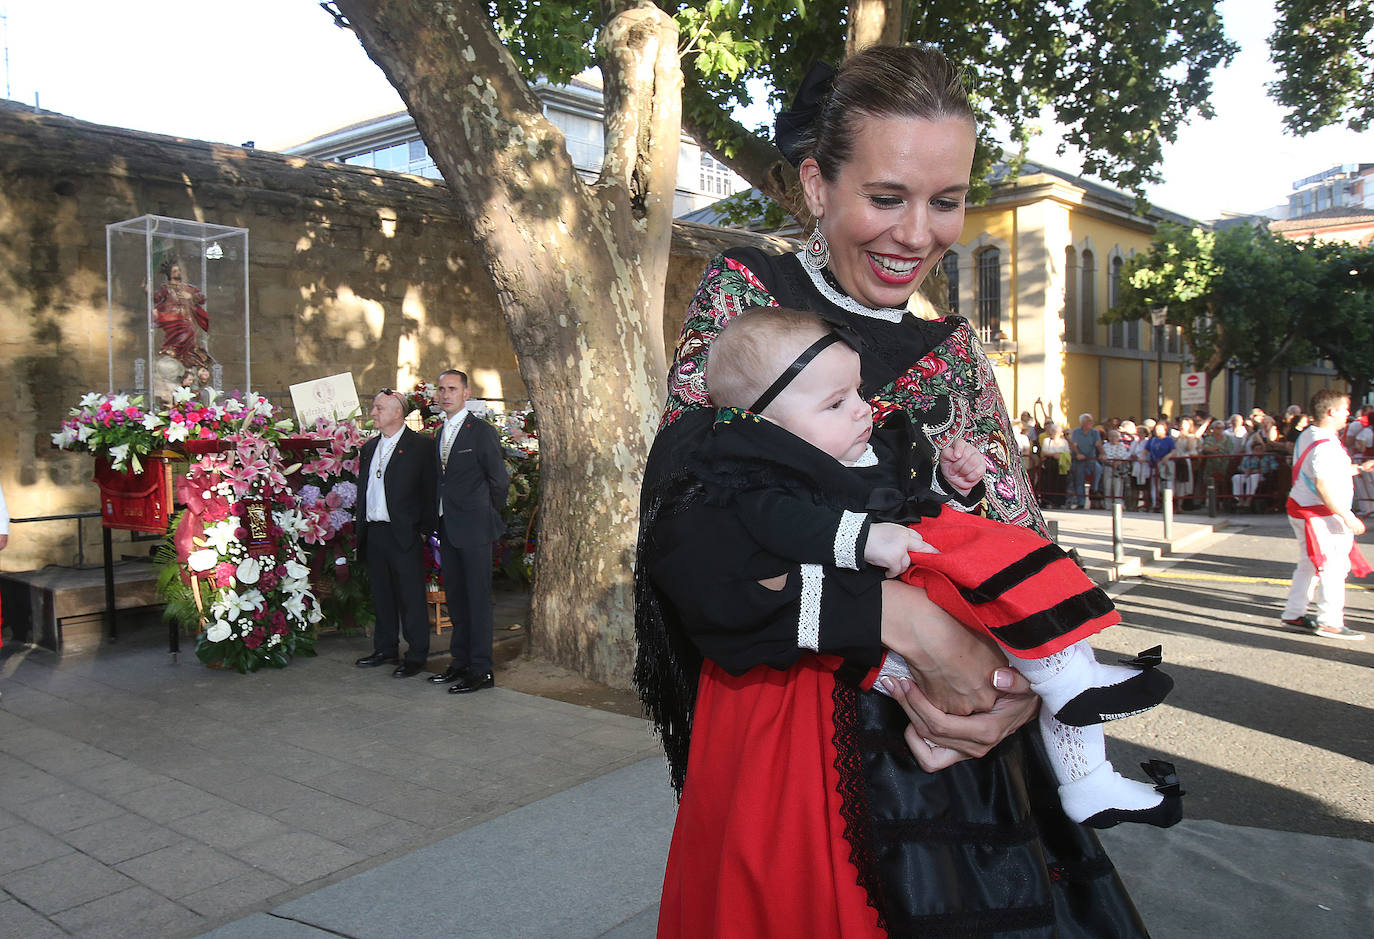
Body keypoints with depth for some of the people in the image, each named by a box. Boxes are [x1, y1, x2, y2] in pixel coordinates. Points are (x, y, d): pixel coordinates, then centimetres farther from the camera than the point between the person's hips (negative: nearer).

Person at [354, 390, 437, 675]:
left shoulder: (421, 445, -5)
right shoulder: (369, 448, 16)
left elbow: (430, 491, -7)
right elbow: (363, 490, 20)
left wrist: (424, 530, -12)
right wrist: (359, 526, 12)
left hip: (404, 534, -7)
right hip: (373, 532, 7)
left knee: (411, 596, 0)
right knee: (381, 594, 14)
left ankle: (416, 654, 9)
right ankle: (386, 649, 26)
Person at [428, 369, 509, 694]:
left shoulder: (481, 431, -9)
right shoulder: (441, 433, 15)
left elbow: (499, 479, -7)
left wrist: (488, 515, 1)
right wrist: (440, 520, 13)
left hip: (473, 528, -8)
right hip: (448, 528, 8)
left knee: (478, 597, -4)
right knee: (454, 596, 14)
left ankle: (482, 670, 1)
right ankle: (460, 661, 24)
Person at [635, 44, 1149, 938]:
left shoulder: (955, 350, 9)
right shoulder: (747, 294, -5)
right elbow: (681, 533, -16)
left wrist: (1021, 680, -15)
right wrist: (900, 618, -24)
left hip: (953, 738, 4)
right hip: (786, 730, -4)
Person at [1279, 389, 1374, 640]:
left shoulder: (1308, 435, 10)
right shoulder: (1325, 446, -22)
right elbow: (1323, 486, -28)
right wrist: (1347, 516, -25)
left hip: (1302, 509, 10)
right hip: (1319, 515, -10)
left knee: (1309, 564, 17)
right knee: (1333, 566, -3)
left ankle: (1293, 614, 24)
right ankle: (1329, 623, 3)